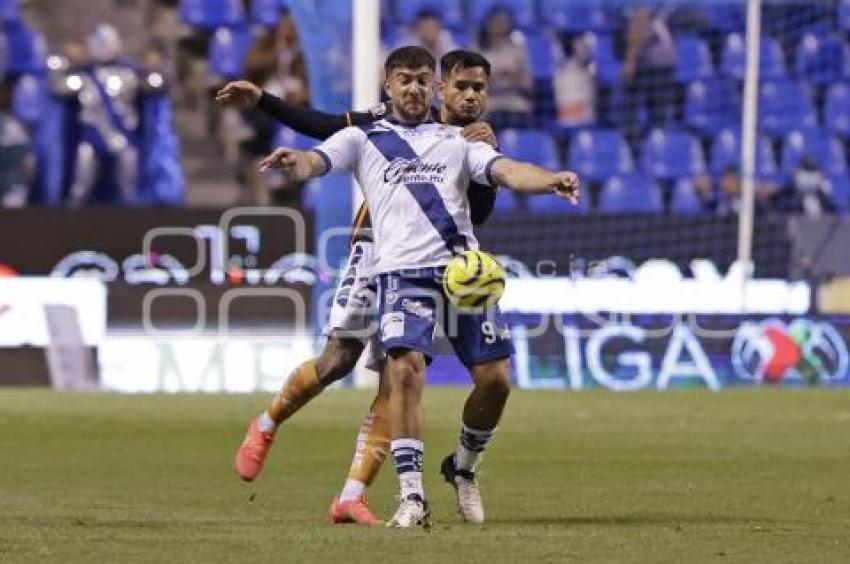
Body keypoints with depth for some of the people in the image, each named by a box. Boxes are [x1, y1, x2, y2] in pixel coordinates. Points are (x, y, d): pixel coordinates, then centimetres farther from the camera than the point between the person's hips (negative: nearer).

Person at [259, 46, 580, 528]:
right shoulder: (364, 139, 15)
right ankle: (412, 496, -15)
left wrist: (552, 180, -19)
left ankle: (463, 466, 25)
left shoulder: (458, 140, 19)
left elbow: (507, 172, 3)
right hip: (403, 270, -2)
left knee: (495, 377, -4)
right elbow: (315, 162, -1)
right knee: (406, 369, -21)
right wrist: (294, 161, -27)